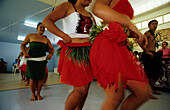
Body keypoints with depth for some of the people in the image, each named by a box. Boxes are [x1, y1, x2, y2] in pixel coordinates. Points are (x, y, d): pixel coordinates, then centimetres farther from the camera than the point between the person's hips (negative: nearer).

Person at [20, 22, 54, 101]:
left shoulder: (46, 39, 12)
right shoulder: (30, 36, 10)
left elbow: (52, 49, 16)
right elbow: (22, 45, 12)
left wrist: (51, 54, -6)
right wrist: (24, 52, -8)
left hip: (42, 60, 1)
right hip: (31, 60, -1)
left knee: (41, 78, 0)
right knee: (32, 78, -3)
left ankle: (38, 94, 19)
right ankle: (33, 94, 18)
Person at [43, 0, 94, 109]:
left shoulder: (90, 15, 22)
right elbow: (47, 21, -6)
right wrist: (66, 37, -14)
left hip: (88, 51, 7)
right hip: (74, 51, -6)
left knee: (86, 87, 9)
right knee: (81, 90, -9)